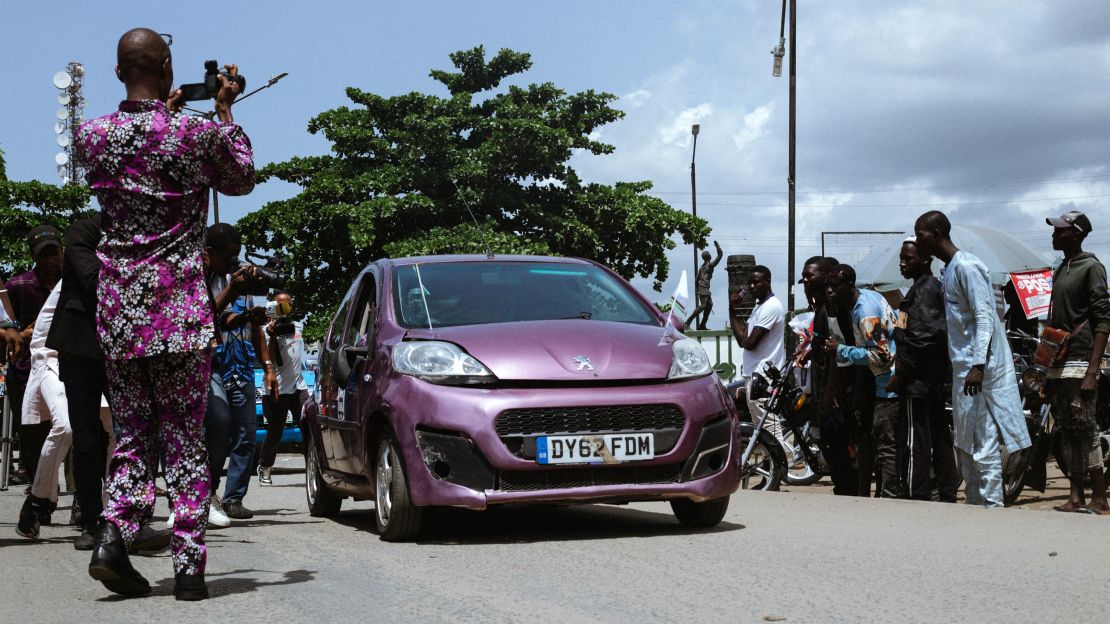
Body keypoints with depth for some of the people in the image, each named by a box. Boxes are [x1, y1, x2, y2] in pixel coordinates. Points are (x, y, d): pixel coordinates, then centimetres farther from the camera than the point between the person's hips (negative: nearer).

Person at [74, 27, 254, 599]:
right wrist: (225, 109, 20)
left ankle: (114, 534, -6)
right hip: (180, 310, -3)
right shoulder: (199, 133, -8)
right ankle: (188, 563, 1)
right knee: (184, 436, 4)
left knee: (132, 432, 13)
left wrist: (164, 111, 32)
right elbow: (242, 180, 12)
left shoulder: (92, 136, 1)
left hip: (118, 310, 3)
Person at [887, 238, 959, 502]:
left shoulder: (924, 289, -12)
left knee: (914, 442, -8)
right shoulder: (934, 286, 18)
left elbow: (924, 336, -23)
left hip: (917, 381, -10)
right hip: (936, 380, 10)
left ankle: (917, 498, -7)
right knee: (939, 438, 13)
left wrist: (901, 374, -18)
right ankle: (948, 496, 18)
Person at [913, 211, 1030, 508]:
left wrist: (978, 365, -27)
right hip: (962, 368, 10)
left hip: (980, 369, -10)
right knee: (965, 444, 14)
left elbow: (985, 317, -20)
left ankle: (993, 505, -7)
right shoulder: (948, 271, 17)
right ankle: (974, 503, 20)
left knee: (984, 442, -9)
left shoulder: (967, 267, -13)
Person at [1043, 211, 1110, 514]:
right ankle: (1076, 497, 10)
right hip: (1058, 364, 8)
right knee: (1067, 432, 7)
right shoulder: (1060, 270, 19)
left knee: (1085, 429, -9)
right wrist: (1047, 369, 19)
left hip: (1080, 363, -8)